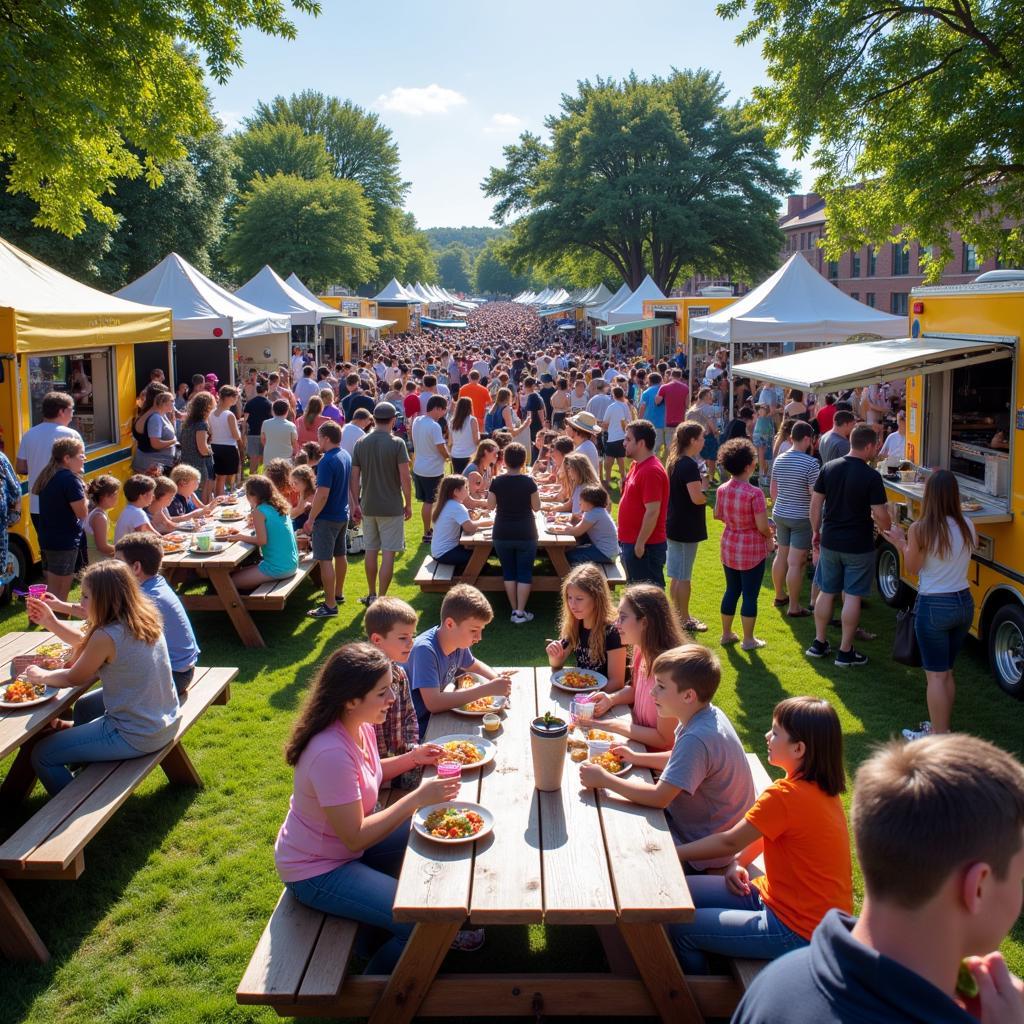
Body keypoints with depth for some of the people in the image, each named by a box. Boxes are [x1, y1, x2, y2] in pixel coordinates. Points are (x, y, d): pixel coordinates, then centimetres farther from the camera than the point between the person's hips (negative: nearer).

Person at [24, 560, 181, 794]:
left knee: (41, 755, 3)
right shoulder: (144, 618, 0)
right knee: (84, 706, 34)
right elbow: (88, 645, 15)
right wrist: (51, 622, 12)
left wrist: (40, 676, 12)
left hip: (136, 737, -9)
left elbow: (73, 679, -5)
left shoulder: (107, 636, -24)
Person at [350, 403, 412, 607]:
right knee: (388, 553, 2)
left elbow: (354, 477, 2)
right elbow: (405, 478, -13)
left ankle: (371, 595, 25)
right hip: (391, 507, -4)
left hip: (368, 506, 4)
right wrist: (408, 504, -3)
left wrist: (356, 504, 10)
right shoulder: (397, 443, -11)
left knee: (371, 551, 15)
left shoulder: (361, 443, 1)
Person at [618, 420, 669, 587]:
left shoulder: (651, 471, -20)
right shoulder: (637, 465, 12)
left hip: (644, 547, -10)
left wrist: (640, 544, -21)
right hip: (631, 542, 10)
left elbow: (652, 512, -24)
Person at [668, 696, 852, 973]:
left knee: (680, 928, -10)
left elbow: (729, 842, -17)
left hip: (799, 931, -9)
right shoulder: (821, 788, 2)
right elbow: (763, 833, 14)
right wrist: (738, 862, -1)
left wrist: (671, 853, -6)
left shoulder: (786, 795, -27)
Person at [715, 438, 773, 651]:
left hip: (729, 547, 6)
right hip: (752, 550, -6)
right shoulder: (754, 493, -23)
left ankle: (726, 634, 30)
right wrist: (769, 537, 0)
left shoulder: (722, 490, -4)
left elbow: (718, 515, 11)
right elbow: (762, 526, -21)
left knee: (731, 590, 19)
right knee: (750, 595, 6)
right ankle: (748, 640, 16)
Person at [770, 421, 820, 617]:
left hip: (780, 514, 7)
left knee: (781, 556, 19)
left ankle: (780, 596, 34)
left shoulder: (779, 460, 4)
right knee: (796, 562, -3)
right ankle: (794, 607, 2)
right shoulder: (811, 463, -18)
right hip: (801, 518, -7)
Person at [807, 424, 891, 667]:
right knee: (852, 596, 3)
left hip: (830, 542, 5)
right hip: (858, 546, -4)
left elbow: (815, 503, 4)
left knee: (826, 592, 15)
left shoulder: (829, 468, -1)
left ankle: (819, 644, 23)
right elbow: (880, 515, -15)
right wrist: (888, 532, 6)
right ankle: (845, 652, 9)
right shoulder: (871, 476, -15)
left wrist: (816, 532, 15)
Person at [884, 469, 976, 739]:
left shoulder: (920, 529, -18)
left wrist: (901, 542, 11)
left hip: (933, 607, -6)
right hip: (964, 603, 6)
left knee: (936, 676, 5)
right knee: (947, 672, 20)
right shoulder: (967, 526, -3)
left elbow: (912, 568, -5)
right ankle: (942, 727, 32)